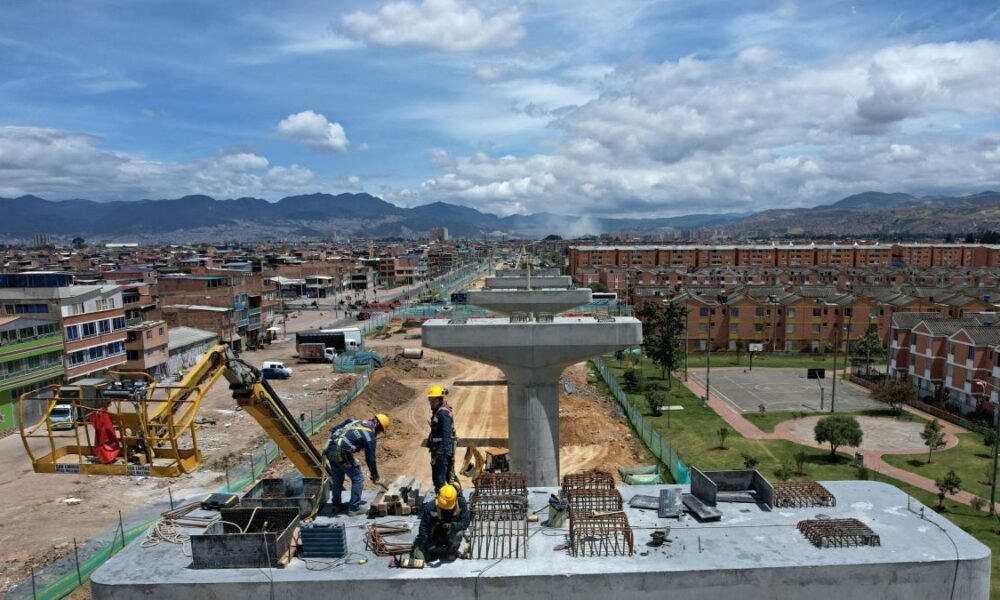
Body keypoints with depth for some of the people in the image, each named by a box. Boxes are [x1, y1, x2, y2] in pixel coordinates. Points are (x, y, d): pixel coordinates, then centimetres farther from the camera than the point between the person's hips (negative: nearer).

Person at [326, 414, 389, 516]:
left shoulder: (355, 422, 19)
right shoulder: (369, 436, -2)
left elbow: (334, 430, 22)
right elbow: (370, 458, 0)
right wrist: (375, 477, 10)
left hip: (330, 448, 8)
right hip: (342, 453, -8)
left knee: (337, 478, 26)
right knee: (358, 479, 6)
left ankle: (337, 504, 37)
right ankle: (354, 508, 8)